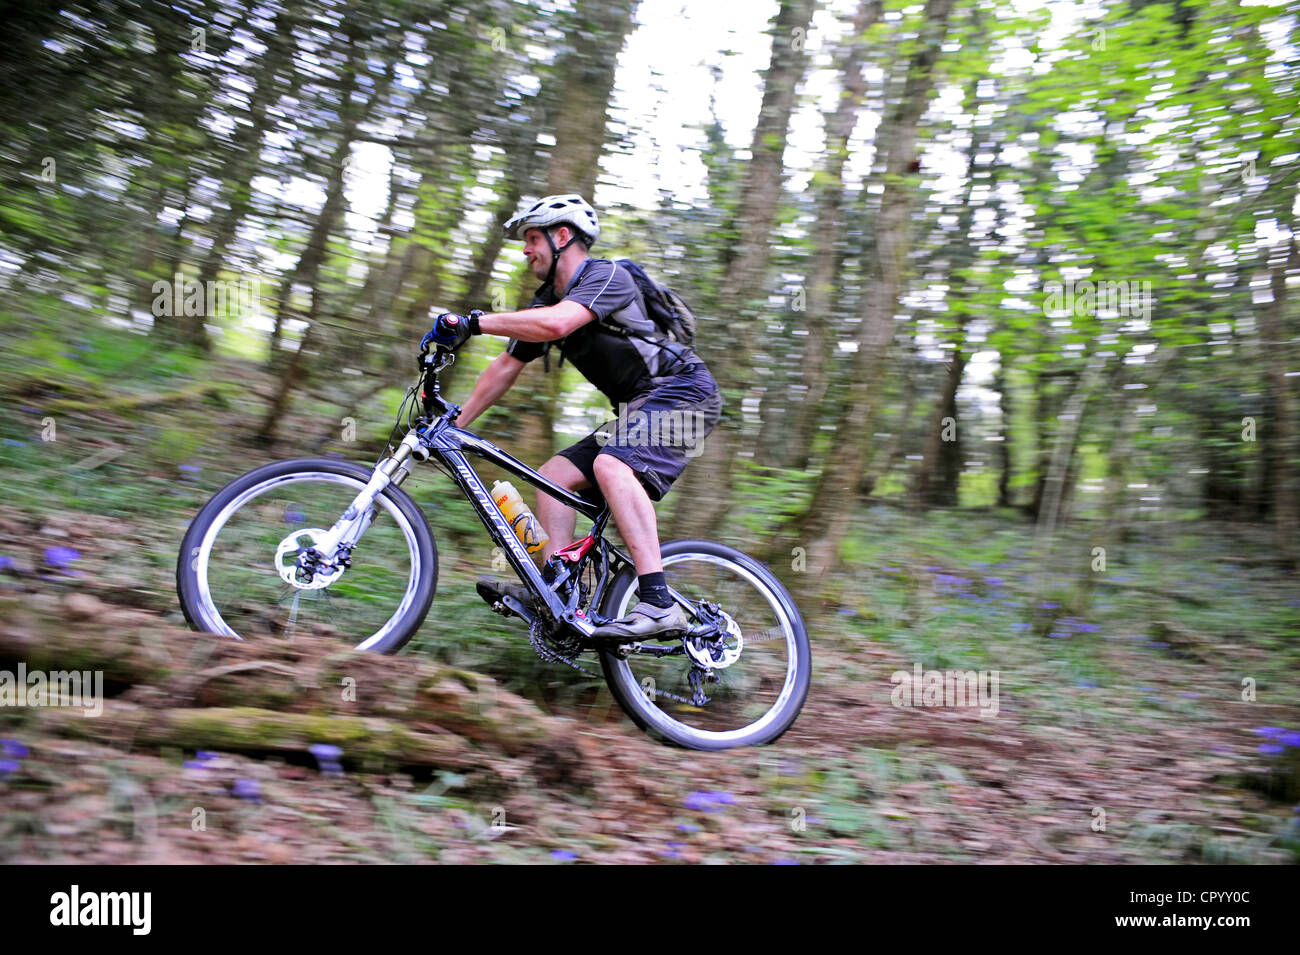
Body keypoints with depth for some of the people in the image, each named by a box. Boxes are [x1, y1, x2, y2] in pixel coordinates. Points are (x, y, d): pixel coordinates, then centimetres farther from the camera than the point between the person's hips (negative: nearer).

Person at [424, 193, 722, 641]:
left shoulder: (607, 276, -14)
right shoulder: (546, 302, 14)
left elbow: (557, 323, -33)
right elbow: (505, 368, 16)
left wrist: (472, 322, -31)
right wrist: (453, 424, 12)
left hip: (681, 392, -9)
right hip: (639, 406, 10)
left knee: (611, 466, -32)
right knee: (554, 475, 1)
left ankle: (658, 606, -38)